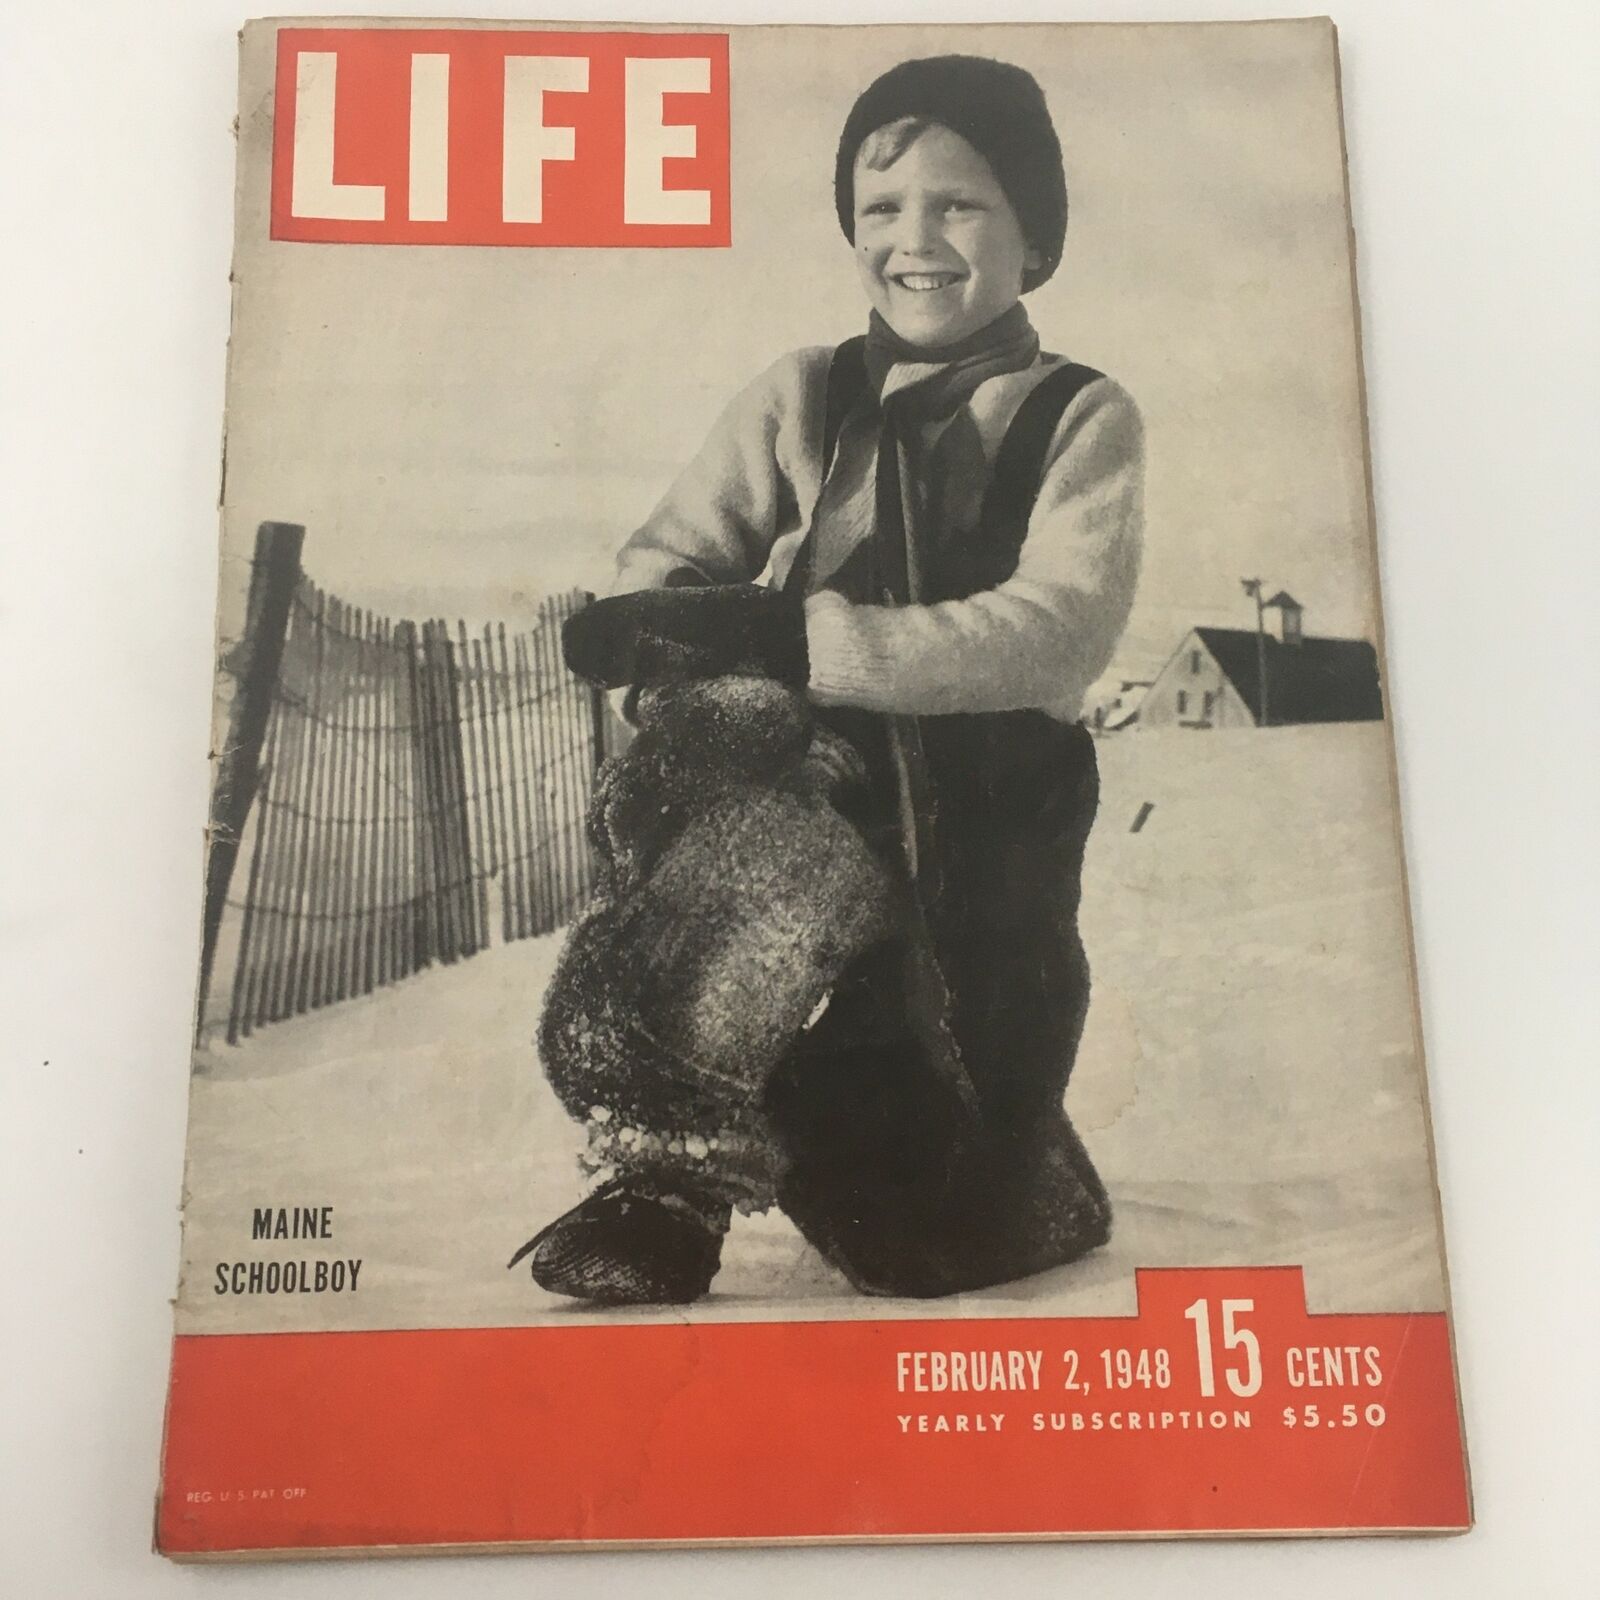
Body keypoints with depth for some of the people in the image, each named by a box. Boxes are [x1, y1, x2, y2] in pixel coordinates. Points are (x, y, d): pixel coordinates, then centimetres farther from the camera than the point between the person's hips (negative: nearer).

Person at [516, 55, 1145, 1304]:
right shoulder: (800, 397, 8)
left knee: (943, 1238, -1)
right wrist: (701, 653, -24)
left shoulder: (1080, 420, 1)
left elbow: (1061, 627, -16)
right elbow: (667, 561, 2)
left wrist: (791, 635, -27)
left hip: (987, 818, -2)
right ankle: (669, 1190, 2)